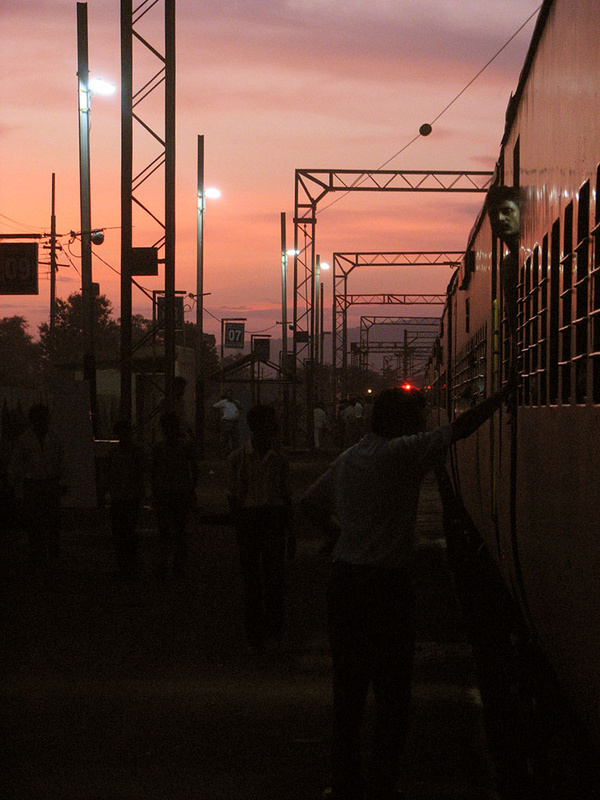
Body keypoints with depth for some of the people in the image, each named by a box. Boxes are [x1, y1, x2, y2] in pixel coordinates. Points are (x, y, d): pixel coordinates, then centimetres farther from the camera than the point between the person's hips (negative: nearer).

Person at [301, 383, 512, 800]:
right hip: (386, 584, -7)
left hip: (344, 580, 7)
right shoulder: (400, 453, -12)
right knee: (392, 692, 1)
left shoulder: (347, 459, 11)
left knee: (349, 688, 13)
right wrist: (504, 395, 2)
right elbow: (460, 428, -9)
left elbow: (311, 503, 21)